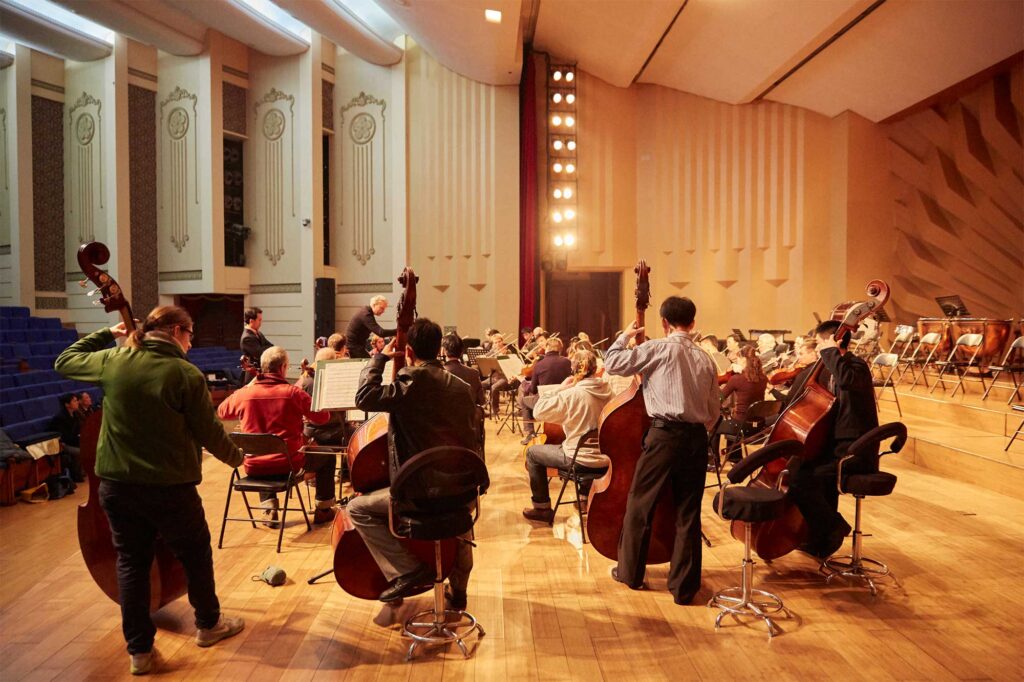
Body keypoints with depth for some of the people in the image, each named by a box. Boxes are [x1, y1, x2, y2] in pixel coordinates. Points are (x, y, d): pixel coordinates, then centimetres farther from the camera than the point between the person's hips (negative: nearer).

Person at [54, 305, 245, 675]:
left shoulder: (113, 360, -4)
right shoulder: (187, 374, -16)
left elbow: (64, 362, 16)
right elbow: (209, 432, -10)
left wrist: (105, 334, 21)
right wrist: (235, 456, 8)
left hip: (117, 484, 4)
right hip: (170, 486, -4)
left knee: (131, 561, 16)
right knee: (196, 553, 18)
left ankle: (139, 649, 23)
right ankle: (209, 623, 35)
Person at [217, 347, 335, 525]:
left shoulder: (244, 393, -7)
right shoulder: (293, 392, -14)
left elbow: (222, 412, 15)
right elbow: (323, 417, -5)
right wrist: (302, 412, 16)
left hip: (254, 468, 3)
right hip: (289, 465, -3)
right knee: (327, 457, 23)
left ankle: (269, 508, 27)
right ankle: (323, 509, 29)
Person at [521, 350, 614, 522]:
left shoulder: (572, 394, -20)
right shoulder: (607, 390, -1)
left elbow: (539, 411, -15)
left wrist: (561, 387, -9)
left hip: (581, 460, -6)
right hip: (605, 458, 7)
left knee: (533, 452, 14)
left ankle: (542, 509, 21)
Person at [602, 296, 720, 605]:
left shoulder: (658, 348, -6)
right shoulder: (705, 359, 10)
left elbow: (612, 363, -5)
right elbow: (714, 411, 14)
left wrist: (625, 336, 10)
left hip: (665, 434, -5)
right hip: (697, 438, 5)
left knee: (639, 505, 11)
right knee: (688, 513, 11)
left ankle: (630, 572, 25)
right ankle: (684, 586, 18)